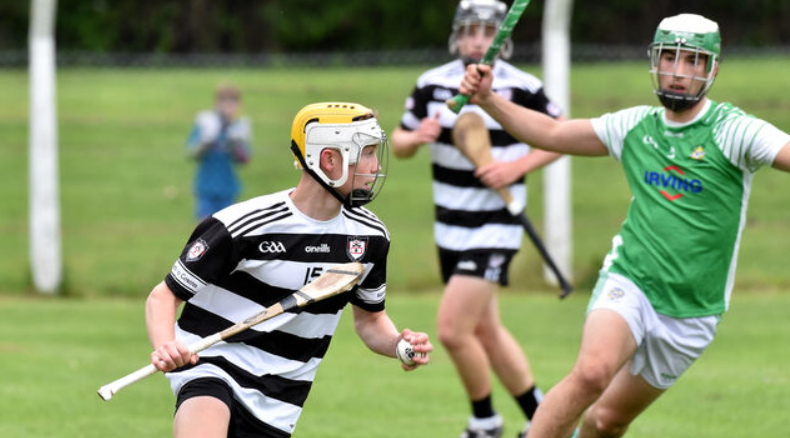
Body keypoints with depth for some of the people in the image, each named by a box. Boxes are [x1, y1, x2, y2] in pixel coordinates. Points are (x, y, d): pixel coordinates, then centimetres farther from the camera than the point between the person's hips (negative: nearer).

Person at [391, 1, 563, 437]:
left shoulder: (523, 88, -11)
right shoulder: (432, 84, 1)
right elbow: (399, 144, 9)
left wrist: (518, 167, -15)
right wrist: (416, 138, -14)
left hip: (496, 226, -6)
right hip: (450, 229, 6)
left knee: (452, 329, -15)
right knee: (485, 331, 15)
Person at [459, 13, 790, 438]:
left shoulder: (732, 130, -9)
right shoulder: (635, 125, 5)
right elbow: (551, 133, 15)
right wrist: (487, 99, 5)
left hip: (690, 314, -1)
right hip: (629, 282, 1)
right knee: (592, 372, -28)